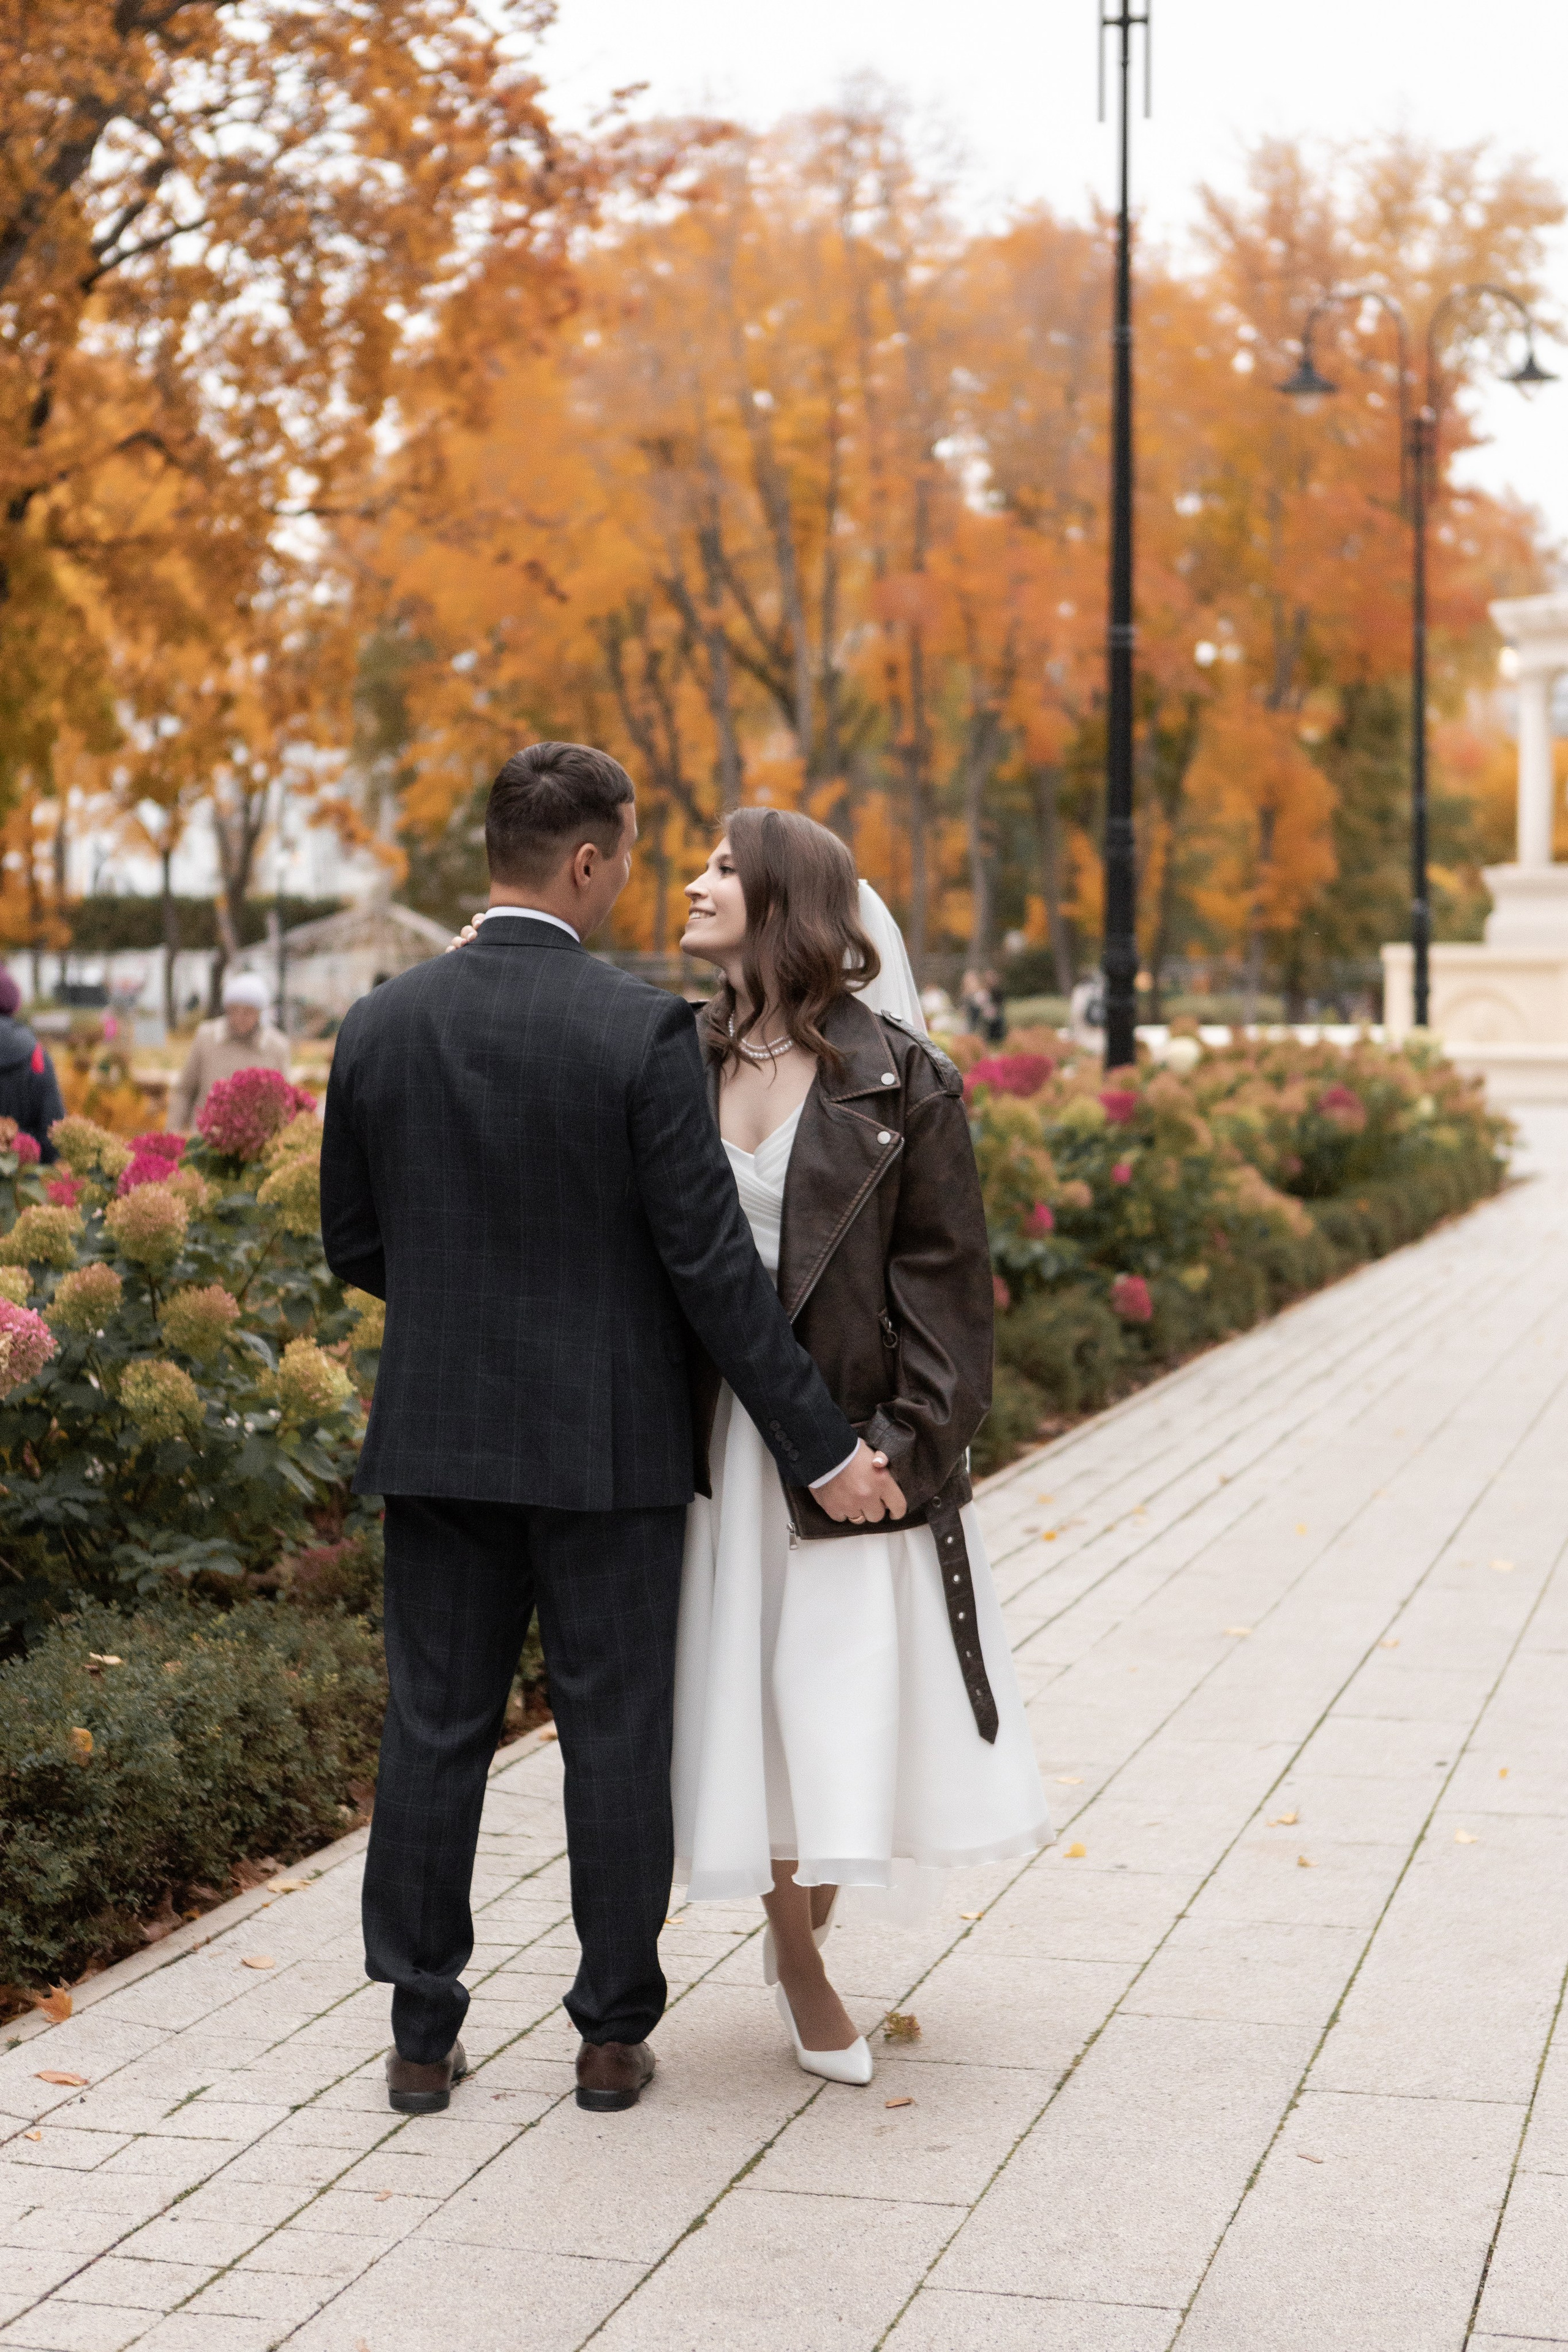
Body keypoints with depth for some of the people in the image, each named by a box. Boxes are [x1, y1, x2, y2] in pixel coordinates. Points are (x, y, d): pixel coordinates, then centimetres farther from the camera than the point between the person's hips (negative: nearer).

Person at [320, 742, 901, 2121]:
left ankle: (423, 2036, 18)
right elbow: (713, 1266, -14)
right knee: (616, 1738, 9)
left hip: (439, 1436, 3)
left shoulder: (381, 1027, -1)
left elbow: (356, 1247, 6)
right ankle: (613, 2034, 18)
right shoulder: (643, 1030, -14)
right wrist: (821, 1447, -7)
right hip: (608, 1442, -3)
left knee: (435, 1732, 11)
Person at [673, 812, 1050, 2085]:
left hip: (852, 1434, -3)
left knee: (853, 1688, 1)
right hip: (719, 1432, 3)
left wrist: (915, 1438, -11)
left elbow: (943, 1267, -5)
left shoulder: (899, 1078, -5)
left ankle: (806, 1925, 27)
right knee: (752, 1690, 7)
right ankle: (800, 1969, 23)